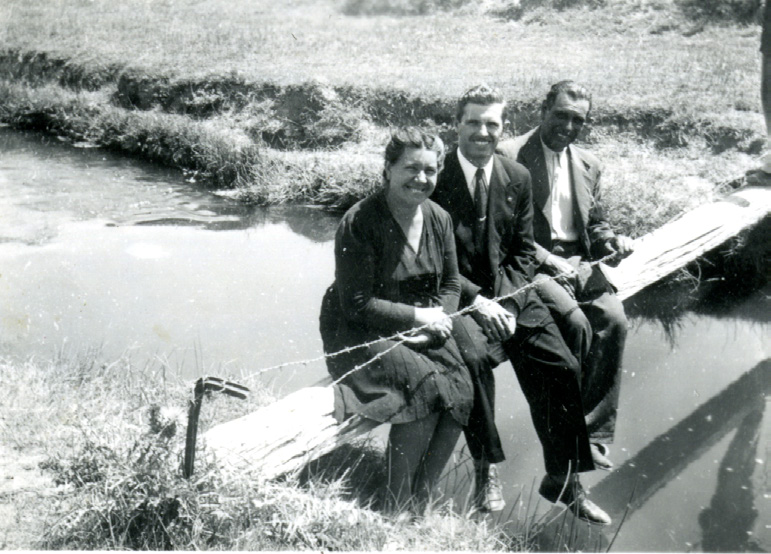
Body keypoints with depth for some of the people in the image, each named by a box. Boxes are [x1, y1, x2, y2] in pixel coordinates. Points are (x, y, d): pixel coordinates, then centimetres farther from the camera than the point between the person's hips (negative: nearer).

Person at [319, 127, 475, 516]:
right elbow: (357, 305, -16)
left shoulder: (439, 219, 5)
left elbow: (451, 285, 12)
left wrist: (438, 320, -9)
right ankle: (398, 508, -11)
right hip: (359, 334, -6)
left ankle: (418, 504, -4)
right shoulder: (359, 223, -15)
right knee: (426, 383, -29)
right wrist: (418, 316, -16)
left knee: (461, 390, -20)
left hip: (421, 329, 6)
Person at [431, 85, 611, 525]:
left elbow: (524, 251, 8)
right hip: (457, 295, -4)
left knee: (562, 367, -11)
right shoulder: (435, 178, -6)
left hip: (510, 292, 4)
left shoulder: (517, 178, 6)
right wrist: (476, 300, -17)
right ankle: (483, 472, -6)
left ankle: (563, 480, 5)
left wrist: (507, 302, -8)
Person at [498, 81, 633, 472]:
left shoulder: (588, 166, 18)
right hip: (532, 265, -5)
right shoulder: (509, 156, -2)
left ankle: (593, 432, -16)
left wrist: (612, 240, 1)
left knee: (614, 319, -22)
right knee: (575, 322, -29)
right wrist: (550, 260, -17)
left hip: (578, 264, 5)